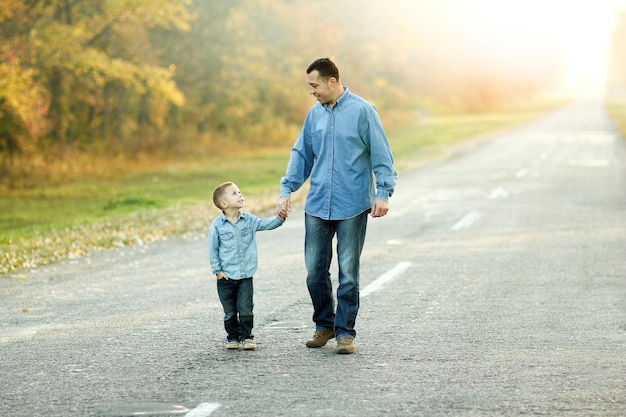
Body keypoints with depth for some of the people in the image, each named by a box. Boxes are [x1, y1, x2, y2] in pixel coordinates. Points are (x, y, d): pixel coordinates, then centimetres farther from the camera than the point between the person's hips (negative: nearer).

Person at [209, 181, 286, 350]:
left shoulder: (248, 220, 2)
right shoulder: (217, 225, -7)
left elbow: (266, 224, -4)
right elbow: (213, 249, -3)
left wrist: (279, 218, -23)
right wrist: (217, 271, -5)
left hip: (246, 275, 2)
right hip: (226, 277, -1)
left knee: (245, 309, -3)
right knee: (230, 311, 8)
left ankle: (247, 336, 9)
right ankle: (233, 337, 21)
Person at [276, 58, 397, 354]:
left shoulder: (362, 111, -6)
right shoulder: (315, 114, 8)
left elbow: (381, 155, -6)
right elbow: (301, 154, 15)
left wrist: (383, 193, -13)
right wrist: (286, 190, 8)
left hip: (352, 207, -5)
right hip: (317, 207, 5)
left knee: (348, 273, -1)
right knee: (315, 271, 6)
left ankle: (345, 332, 8)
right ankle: (324, 326, 22)